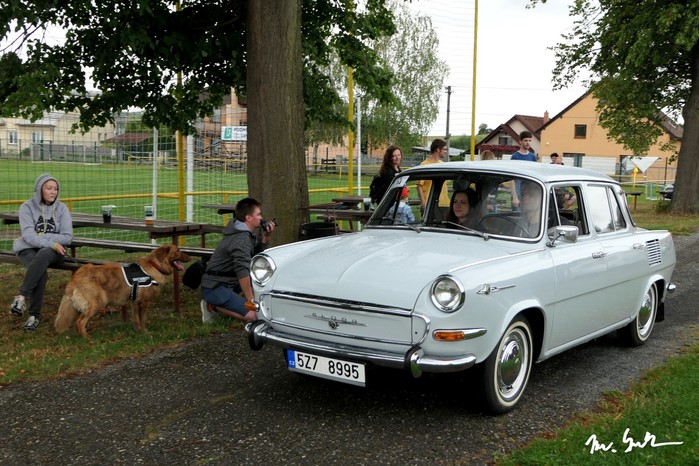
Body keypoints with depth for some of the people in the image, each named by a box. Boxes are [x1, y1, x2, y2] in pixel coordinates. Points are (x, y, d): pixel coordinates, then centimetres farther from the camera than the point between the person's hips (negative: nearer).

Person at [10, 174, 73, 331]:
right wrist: (53, 243, -26)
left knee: (42, 256, -39)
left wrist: (41, 237, -12)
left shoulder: (61, 208, 3)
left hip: (52, 251, 0)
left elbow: (67, 238, -3)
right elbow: (29, 236, -14)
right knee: (41, 273, -35)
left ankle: (22, 295, -37)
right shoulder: (27, 207, -3)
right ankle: (34, 315, -29)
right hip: (28, 249, 0)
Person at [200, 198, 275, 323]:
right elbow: (242, 272, -27)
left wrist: (265, 237, 6)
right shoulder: (242, 238, -19)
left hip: (227, 283, 10)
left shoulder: (245, 233, 12)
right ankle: (213, 306, -8)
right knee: (253, 315, -22)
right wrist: (251, 300, -24)